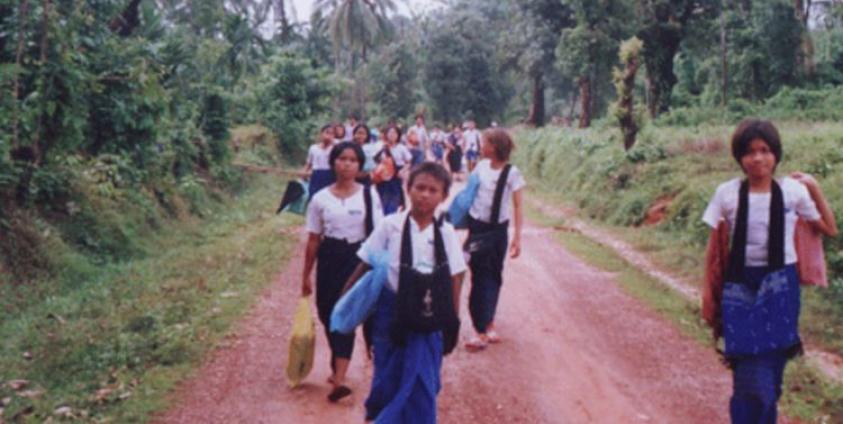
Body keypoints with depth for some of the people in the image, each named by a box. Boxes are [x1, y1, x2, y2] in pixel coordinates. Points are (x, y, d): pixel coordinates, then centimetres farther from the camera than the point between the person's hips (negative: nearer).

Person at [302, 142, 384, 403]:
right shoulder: (321, 199, 2)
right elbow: (313, 240, 6)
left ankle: (338, 380, -13)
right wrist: (306, 276, 8)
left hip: (358, 259, -3)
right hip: (329, 261, 3)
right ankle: (339, 368, 35)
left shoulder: (369, 195, -3)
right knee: (328, 316, 12)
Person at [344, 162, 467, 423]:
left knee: (423, 381, 5)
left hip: (429, 318, 1)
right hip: (393, 312, -1)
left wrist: (453, 321, -1)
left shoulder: (446, 233, -5)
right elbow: (366, 264, 0)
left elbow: (454, 279, 0)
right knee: (389, 375, 12)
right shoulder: (390, 225, -9)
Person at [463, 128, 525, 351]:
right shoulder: (481, 166, -1)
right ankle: (483, 330, 2)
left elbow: (517, 207, -9)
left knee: (493, 277, 10)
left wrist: (517, 237, -13)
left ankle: (488, 325, 26)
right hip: (477, 227, 2)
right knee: (481, 278, 0)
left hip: (497, 230, -2)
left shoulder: (512, 173, -11)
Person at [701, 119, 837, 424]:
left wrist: (815, 189, 5)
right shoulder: (727, 193, -4)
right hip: (740, 286, -1)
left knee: (770, 366, -4)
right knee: (751, 375, -8)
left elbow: (830, 230, 14)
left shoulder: (793, 190, -1)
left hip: (780, 286, 1)